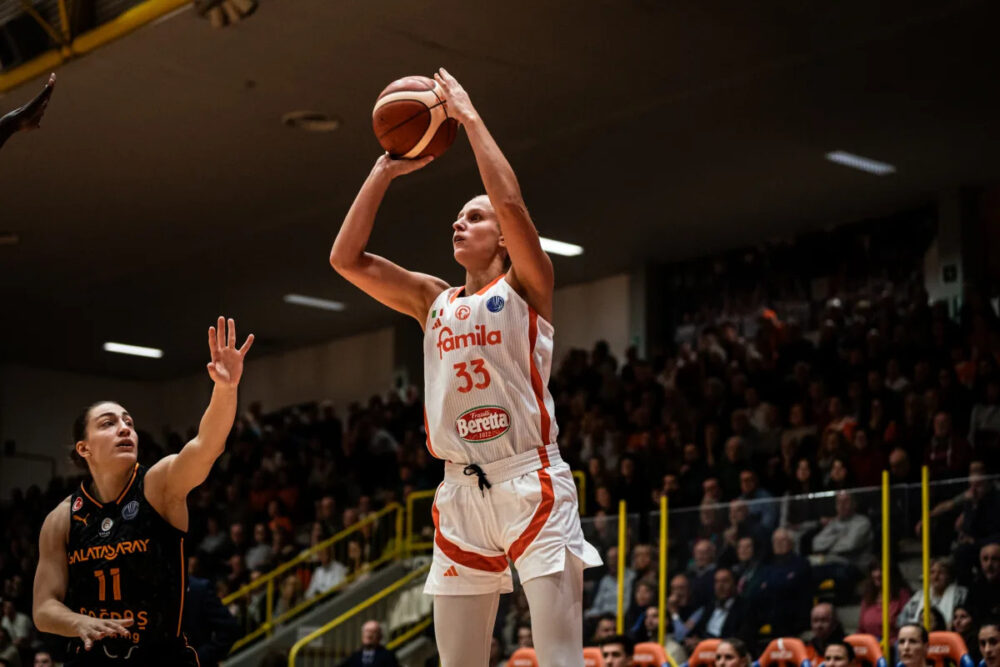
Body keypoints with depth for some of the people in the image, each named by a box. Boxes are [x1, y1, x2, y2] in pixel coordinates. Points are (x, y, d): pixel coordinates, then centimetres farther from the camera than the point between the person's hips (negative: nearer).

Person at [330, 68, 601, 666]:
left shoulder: (526, 285, 4)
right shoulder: (433, 300, 18)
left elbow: (511, 202, -14)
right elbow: (347, 258, 12)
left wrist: (470, 117, -6)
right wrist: (386, 170, 10)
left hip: (530, 480, -5)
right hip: (461, 489, 6)